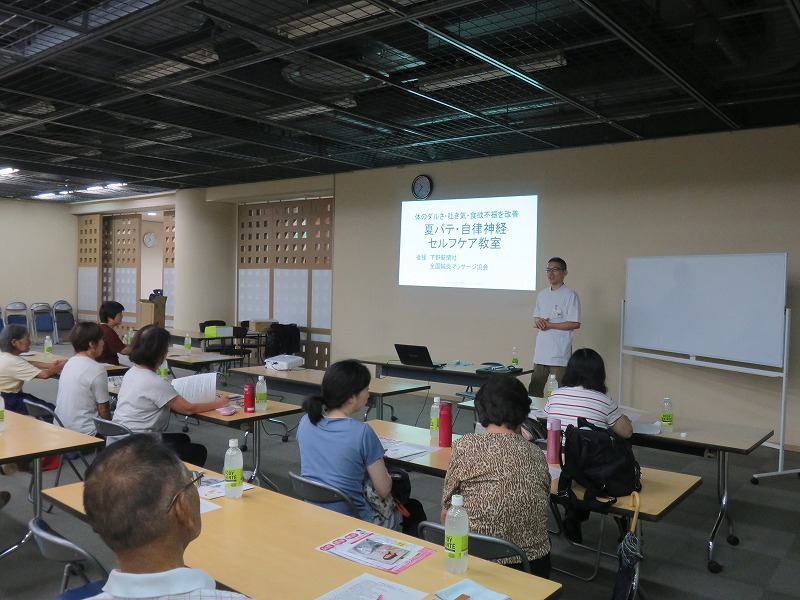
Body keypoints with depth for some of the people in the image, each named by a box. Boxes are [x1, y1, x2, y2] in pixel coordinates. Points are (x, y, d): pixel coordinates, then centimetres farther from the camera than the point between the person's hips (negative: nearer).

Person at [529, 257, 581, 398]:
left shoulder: (570, 295, -6)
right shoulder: (542, 295, 15)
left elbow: (575, 324, -11)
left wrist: (549, 325, -13)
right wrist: (538, 322, -4)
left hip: (559, 353, -6)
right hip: (541, 350, 7)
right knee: (534, 390, 10)